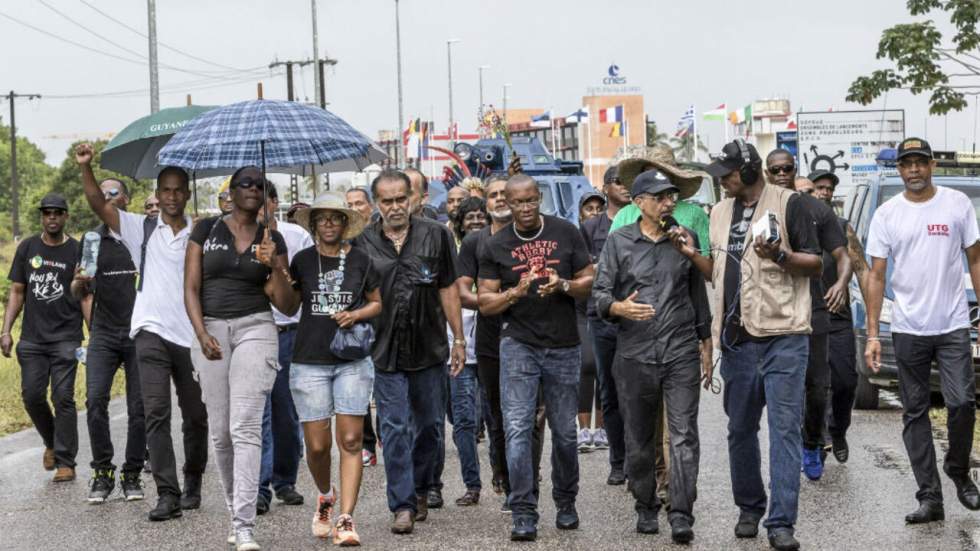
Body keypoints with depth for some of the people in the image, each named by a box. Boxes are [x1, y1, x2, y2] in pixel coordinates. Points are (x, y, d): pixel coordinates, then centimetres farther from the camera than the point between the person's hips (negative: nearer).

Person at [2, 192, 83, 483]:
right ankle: (52, 442, 28)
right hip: (32, 338, 3)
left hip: (66, 338, -3)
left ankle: (65, 462, 2)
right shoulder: (27, 248, 8)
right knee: (32, 396, 3)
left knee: (63, 398, -5)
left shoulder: (77, 251, 0)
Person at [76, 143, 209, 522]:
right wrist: (85, 168, -14)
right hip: (152, 332, -1)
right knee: (156, 413, -12)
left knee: (195, 417, 9)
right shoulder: (142, 229, 8)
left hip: (192, 336, 1)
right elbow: (99, 205, -1)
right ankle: (167, 494, -14)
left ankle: (192, 486, 27)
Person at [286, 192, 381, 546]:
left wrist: (356, 314, -5)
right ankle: (325, 496, 30)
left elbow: (378, 302, 13)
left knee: (350, 440, -8)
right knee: (317, 445, 0)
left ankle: (346, 520, -6)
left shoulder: (360, 259, 6)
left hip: (352, 360, 0)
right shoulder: (302, 260, 7)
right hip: (309, 361, 0)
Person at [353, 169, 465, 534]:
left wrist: (459, 339, 2)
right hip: (385, 352, -1)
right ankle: (403, 505, 1)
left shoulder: (435, 236, 2)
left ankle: (421, 490, 30)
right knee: (394, 428, -3)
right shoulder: (363, 244, 1)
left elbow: (448, 289, 4)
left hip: (430, 349, 1)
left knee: (430, 424, 11)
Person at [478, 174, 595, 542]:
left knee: (564, 432, 9)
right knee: (518, 429, -9)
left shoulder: (566, 234, 3)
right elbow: (485, 303, 2)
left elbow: (590, 281, 5)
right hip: (518, 345, -1)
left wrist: (564, 286, -16)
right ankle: (523, 514, -5)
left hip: (563, 347, 1)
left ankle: (566, 504, 27)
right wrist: (515, 292, -16)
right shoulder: (497, 246, 3)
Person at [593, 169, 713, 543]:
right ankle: (646, 509, 22)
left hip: (682, 353, 0)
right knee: (639, 439, 8)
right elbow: (599, 292, 1)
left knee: (684, 436, -8)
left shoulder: (686, 238, 10)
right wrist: (620, 307, -21)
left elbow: (699, 295, 16)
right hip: (635, 354, 0)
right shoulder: (619, 242, 5)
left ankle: (682, 516, -9)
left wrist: (706, 345, 15)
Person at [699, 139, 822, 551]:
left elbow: (815, 265, -3)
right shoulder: (720, 212, 15)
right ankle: (749, 509, 25)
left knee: (785, 428, -7)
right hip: (737, 338, 6)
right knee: (741, 429, 11)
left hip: (782, 335, -6)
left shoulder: (788, 204, -2)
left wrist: (779, 256, -20)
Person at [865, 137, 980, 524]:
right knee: (915, 413, 3)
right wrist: (872, 334, -2)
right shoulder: (887, 214, 4)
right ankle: (930, 498, 8)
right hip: (908, 329, 1)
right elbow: (877, 276, 4)